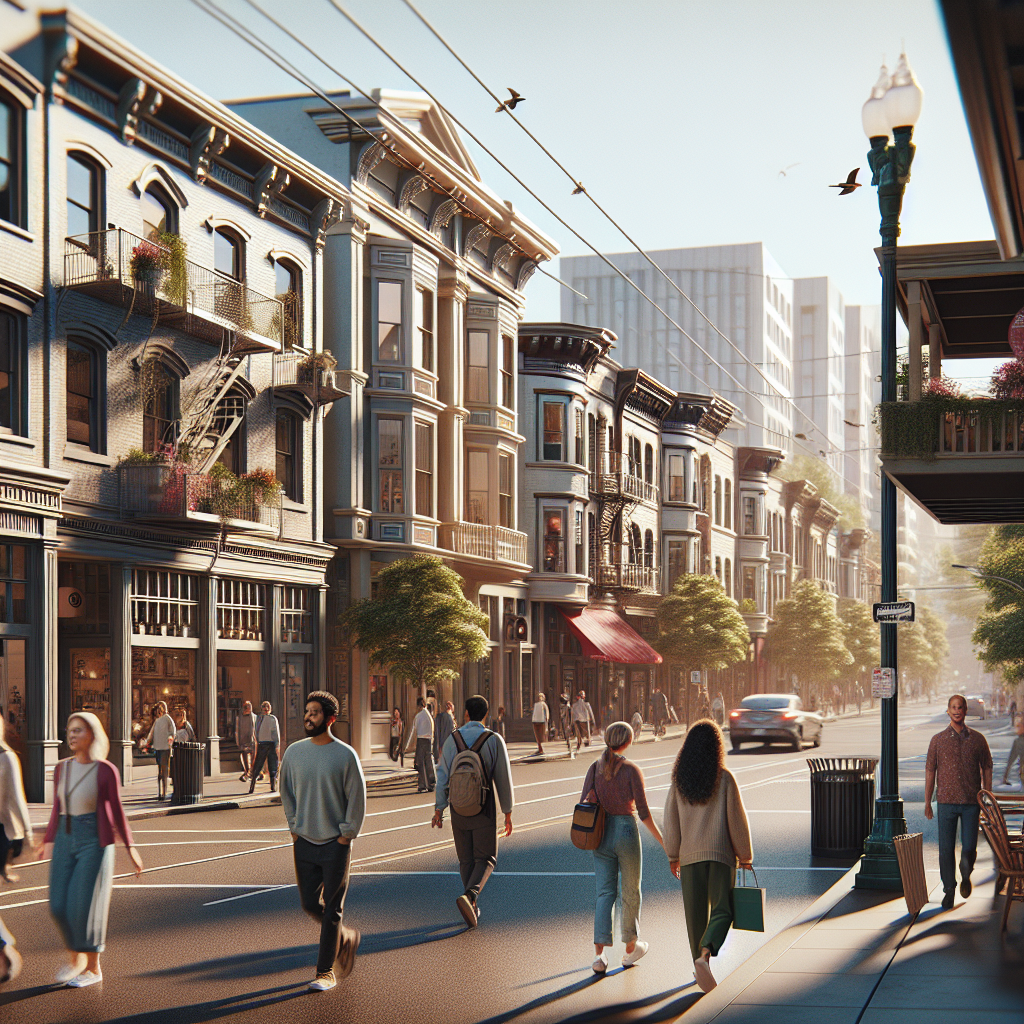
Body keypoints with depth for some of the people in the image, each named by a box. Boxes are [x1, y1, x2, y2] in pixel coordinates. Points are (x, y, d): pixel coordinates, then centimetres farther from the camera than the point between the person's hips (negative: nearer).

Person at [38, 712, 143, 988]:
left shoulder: (106, 771, -12)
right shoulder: (61, 768, 3)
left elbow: (116, 811, -4)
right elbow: (58, 808, 13)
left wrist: (130, 848, -3)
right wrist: (48, 840, 19)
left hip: (95, 843, -5)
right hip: (66, 841, 5)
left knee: (85, 907, -4)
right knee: (59, 906, 3)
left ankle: (94, 968, 13)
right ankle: (76, 957, 27)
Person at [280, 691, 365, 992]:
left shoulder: (345, 755, -10)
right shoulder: (294, 752, 2)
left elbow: (357, 798, -5)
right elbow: (286, 791, 14)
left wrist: (346, 834, -8)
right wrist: (294, 826, 6)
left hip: (336, 844, -4)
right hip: (304, 842, 4)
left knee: (332, 909, 0)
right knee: (309, 904, 7)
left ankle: (326, 972, 8)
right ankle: (346, 938, 33)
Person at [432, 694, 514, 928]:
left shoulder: (452, 740, -2)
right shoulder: (494, 740, -7)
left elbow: (442, 777, -3)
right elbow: (503, 778, -6)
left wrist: (438, 810, 4)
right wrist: (508, 813, 2)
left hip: (459, 810, 2)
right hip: (485, 811, -2)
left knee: (466, 860, 15)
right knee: (485, 859, 5)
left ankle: (473, 909, 17)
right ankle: (469, 895, -21)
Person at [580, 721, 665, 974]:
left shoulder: (595, 768, 0)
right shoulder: (632, 770, -12)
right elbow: (644, 812, -11)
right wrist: (662, 841, -4)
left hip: (602, 834, 3)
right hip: (627, 832, -3)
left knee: (604, 893, 5)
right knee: (630, 893, 15)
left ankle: (600, 953, -9)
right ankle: (630, 948, 30)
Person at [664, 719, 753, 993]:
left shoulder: (679, 779, 0)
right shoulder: (724, 778, -8)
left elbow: (670, 819, 3)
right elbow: (736, 819, -6)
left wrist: (673, 856, 13)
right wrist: (745, 855, 4)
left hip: (689, 856, 3)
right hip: (721, 854, -3)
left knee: (695, 913, 13)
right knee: (722, 909, 1)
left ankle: (700, 962, 21)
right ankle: (705, 955, -22)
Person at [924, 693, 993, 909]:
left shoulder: (977, 739, 5)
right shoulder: (938, 740, 4)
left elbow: (986, 769, 10)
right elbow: (930, 771, 7)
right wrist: (927, 802, 4)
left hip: (972, 802, 0)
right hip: (947, 801, 0)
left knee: (969, 847, -2)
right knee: (946, 849, 0)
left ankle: (966, 876, 29)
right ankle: (949, 889, 15)